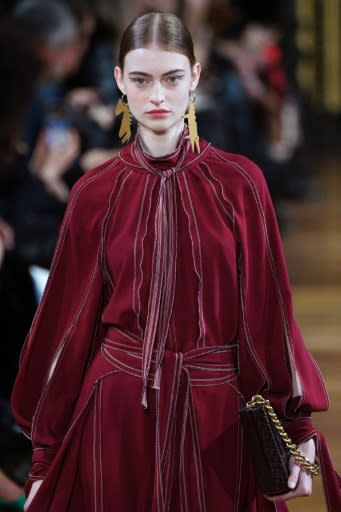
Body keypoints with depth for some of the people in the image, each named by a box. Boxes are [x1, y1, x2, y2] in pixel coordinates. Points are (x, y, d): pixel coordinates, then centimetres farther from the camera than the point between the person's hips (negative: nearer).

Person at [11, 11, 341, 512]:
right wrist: (46, 455, 3)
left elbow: (268, 310, -2)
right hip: (118, 410, 0)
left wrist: (297, 429, -6)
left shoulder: (239, 183, -2)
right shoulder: (95, 194, 1)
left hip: (216, 414, 0)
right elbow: (69, 322, 3)